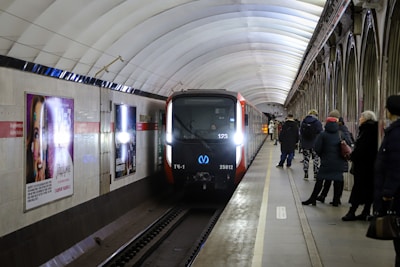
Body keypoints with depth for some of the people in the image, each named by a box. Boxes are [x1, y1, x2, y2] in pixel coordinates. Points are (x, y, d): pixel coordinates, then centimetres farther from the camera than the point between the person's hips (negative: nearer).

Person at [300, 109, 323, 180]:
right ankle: (316, 175, 5)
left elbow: (300, 133, 10)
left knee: (306, 159, 9)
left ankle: (305, 175, 10)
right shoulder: (317, 122, -8)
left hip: (305, 144, 3)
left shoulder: (303, 122, 5)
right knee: (316, 159, 5)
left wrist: (301, 142, 15)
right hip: (315, 144, -3)